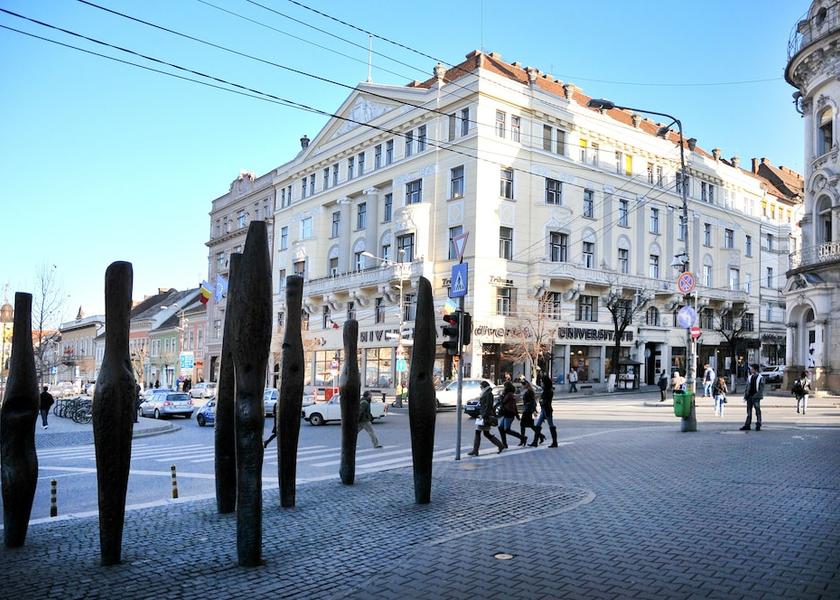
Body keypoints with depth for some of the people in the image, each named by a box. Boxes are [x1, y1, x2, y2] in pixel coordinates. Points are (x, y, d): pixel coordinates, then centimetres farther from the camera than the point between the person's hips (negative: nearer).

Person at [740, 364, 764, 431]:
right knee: (749, 411, 8)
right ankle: (747, 425, 11)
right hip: (749, 396, 5)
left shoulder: (760, 378, -3)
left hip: (756, 397, -5)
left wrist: (757, 395, -18)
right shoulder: (750, 377, 13)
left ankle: (758, 425, 5)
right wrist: (745, 395, 7)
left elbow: (761, 388, -7)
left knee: (758, 411, -2)